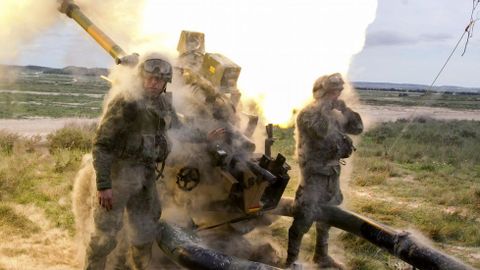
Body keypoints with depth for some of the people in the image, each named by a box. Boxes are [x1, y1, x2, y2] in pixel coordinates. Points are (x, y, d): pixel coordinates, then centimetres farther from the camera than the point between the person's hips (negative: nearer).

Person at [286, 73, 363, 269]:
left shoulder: (334, 113, 9)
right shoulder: (307, 113, -14)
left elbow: (357, 128, 8)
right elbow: (322, 131, -32)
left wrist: (345, 109, -3)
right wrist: (325, 106, -22)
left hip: (332, 173, 8)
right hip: (314, 174, -8)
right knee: (304, 219, -9)